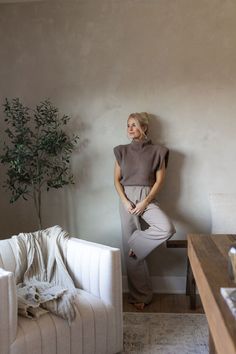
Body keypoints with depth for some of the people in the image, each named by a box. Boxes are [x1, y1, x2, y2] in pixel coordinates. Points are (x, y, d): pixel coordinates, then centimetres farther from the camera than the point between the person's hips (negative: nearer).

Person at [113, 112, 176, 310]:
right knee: (130, 245, -1)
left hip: (147, 198, -1)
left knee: (167, 228, -29)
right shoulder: (122, 151, 7)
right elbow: (117, 179, 6)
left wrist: (145, 202, -12)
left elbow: (159, 180, -2)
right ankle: (140, 295, 10)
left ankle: (138, 244, -3)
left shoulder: (157, 151, 1)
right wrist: (125, 201, -8)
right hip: (127, 198, 1)